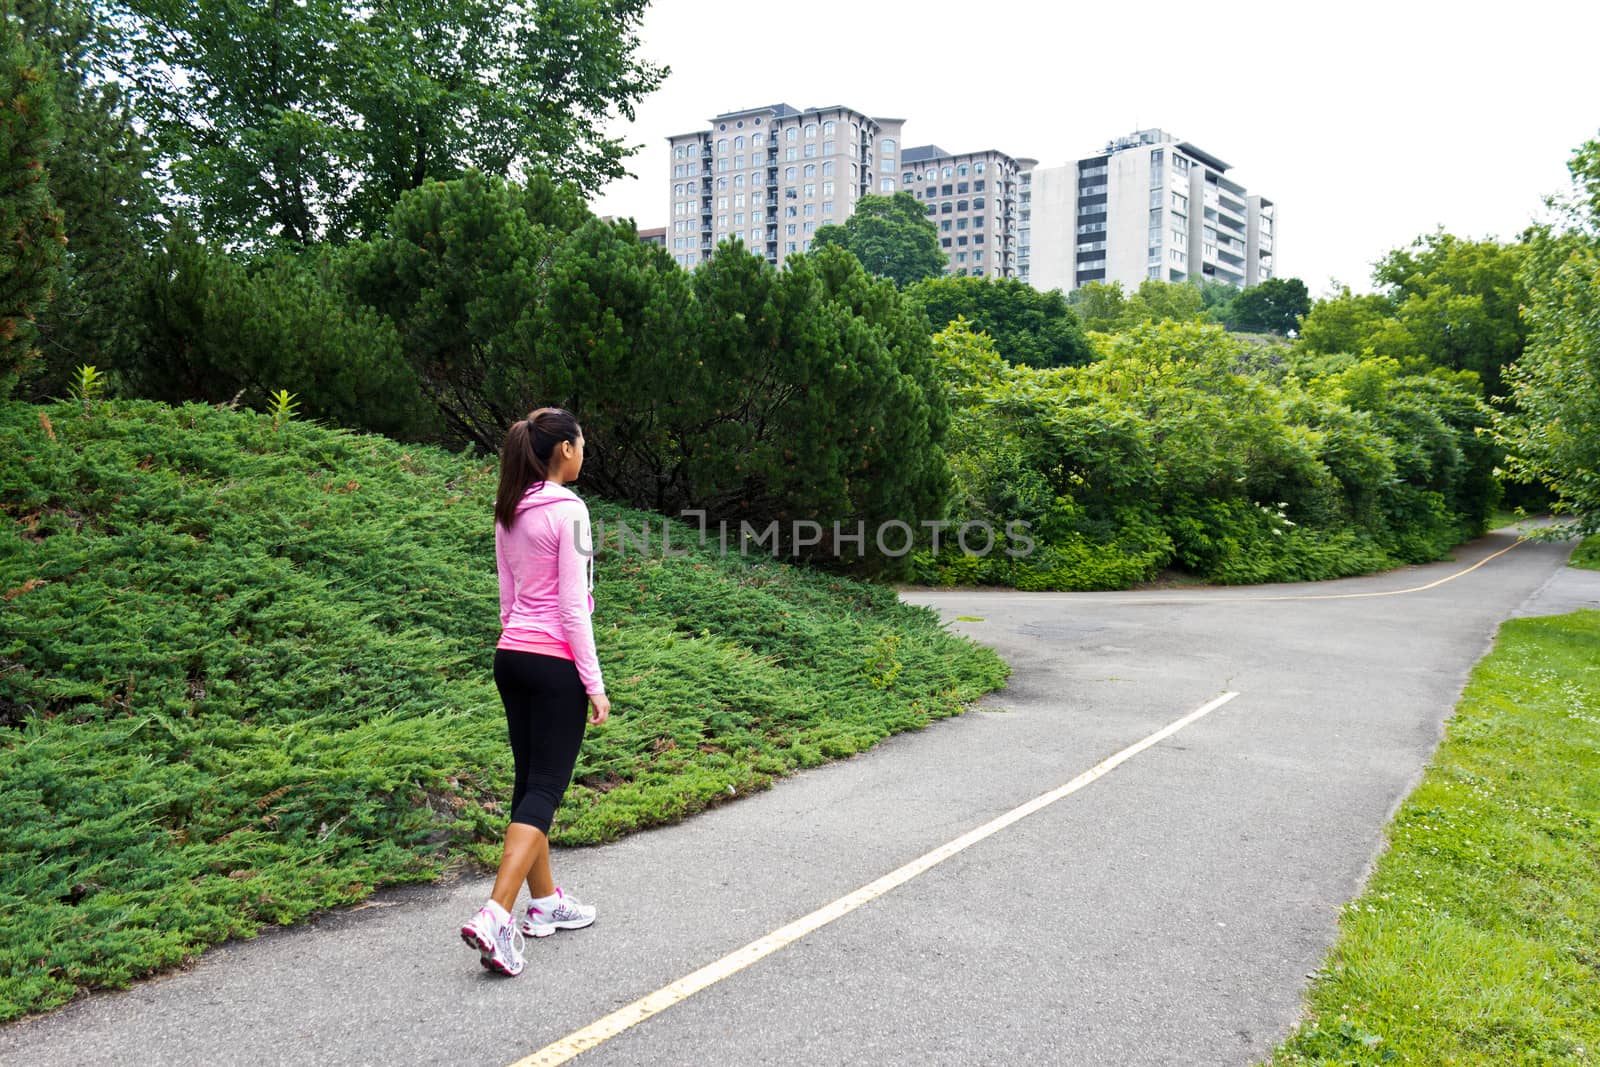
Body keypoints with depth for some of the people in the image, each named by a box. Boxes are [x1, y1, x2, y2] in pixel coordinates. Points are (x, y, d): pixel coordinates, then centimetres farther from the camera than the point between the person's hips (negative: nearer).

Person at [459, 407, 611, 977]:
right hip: (556, 662, -8)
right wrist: (595, 684, -12)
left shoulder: (508, 513, 10)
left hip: (511, 655, 8)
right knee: (545, 788, -4)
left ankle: (545, 902, 26)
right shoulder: (567, 509, -13)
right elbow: (573, 605, -16)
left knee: (530, 781, 15)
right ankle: (495, 917, -12)